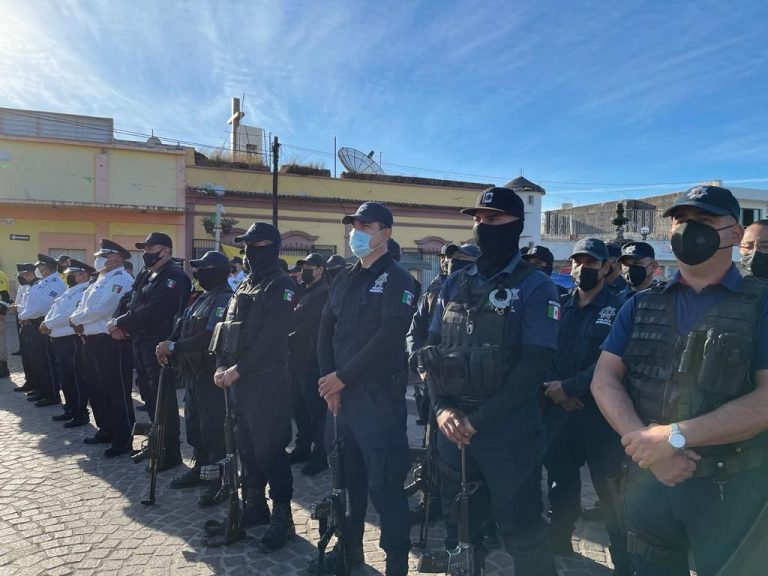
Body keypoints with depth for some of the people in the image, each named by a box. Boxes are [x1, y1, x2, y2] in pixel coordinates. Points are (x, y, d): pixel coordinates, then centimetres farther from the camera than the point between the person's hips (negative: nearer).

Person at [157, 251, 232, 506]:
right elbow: (183, 327, 13)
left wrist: (174, 347, -22)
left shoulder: (224, 299, -17)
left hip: (211, 374, -10)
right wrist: (168, 344, -6)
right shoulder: (203, 298, 15)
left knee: (214, 428, -4)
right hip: (194, 372, 10)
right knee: (194, 424, 19)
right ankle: (200, 468, 35)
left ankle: (221, 481, 7)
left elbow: (210, 337, -26)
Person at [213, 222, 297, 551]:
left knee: (269, 449, -5)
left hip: (267, 380, -8)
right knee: (246, 445, 16)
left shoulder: (281, 286, -10)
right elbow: (227, 327, 14)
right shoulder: (244, 285, 16)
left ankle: (282, 517, 6)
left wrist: (238, 370, -16)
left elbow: (270, 339, -18)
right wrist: (222, 366, 1)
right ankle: (255, 504, 31)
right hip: (239, 379, 8)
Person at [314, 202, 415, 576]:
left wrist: (343, 376, -16)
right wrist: (329, 382, -4)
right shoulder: (343, 279, 14)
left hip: (378, 396, -7)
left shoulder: (397, 279, -8)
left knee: (383, 483, -2)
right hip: (339, 394, 7)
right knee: (346, 476, 17)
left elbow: (388, 338, -18)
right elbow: (326, 331, 9)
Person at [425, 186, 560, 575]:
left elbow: (534, 364, -15)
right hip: (452, 426, 5)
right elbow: (433, 350, 7)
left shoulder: (535, 286, -7)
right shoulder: (455, 284, 9)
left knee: (521, 529, 6)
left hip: (508, 429, -5)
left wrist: (480, 419, -17)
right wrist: (442, 408, -8)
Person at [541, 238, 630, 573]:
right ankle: (559, 548, 36)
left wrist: (568, 386, -15)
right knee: (560, 483, 17)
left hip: (600, 413, -4)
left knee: (611, 492, 1)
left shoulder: (619, 308, -4)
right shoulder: (559, 306, 10)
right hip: (559, 410, 5)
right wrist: (553, 387, -9)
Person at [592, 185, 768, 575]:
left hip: (734, 487, -3)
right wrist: (647, 443, -17)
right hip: (648, 479, 3)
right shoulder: (640, 306, 5)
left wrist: (676, 436, -23)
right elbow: (604, 380, -2)